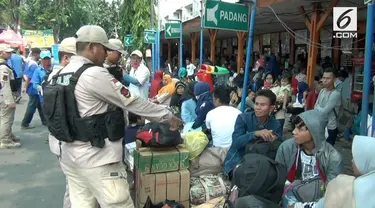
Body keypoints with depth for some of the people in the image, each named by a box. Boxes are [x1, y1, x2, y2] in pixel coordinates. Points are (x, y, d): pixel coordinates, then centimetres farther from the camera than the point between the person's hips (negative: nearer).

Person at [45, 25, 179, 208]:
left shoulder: (56, 76, 9)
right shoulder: (95, 75, -17)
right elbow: (132, 102, -13)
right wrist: (167, 116, -4)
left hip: (68, 154, 9)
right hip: (96, 157, -9)